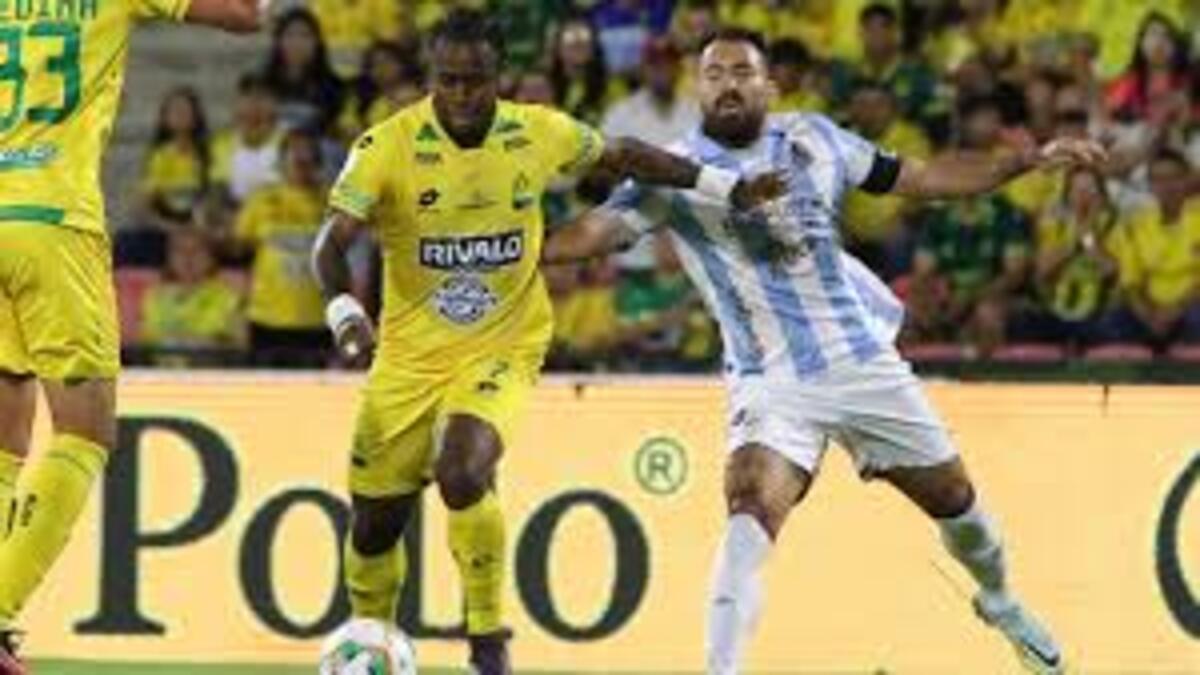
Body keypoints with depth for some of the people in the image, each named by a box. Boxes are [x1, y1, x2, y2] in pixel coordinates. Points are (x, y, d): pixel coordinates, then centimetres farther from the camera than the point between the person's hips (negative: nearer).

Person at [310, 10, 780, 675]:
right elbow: (332, 242, -19)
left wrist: (726, 188, 11)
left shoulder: (537, 134, -6)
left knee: (461, 475, -28)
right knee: (374, 524, 6)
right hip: (408, 356, 1)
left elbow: (623, 156, 11)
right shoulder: (388, 146, -13)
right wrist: (345, 313, -38)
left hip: (500, 352, -1)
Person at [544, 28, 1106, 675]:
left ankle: (1000, 602, 47)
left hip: (865, 360, 4)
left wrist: (1031, 159, 6)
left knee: (951, 496, 17)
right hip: (771, 381, -4)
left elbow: (920, 177, 11)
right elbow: (602, 227, -21)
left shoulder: (811, 138, 3)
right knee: (751, 512, -28)